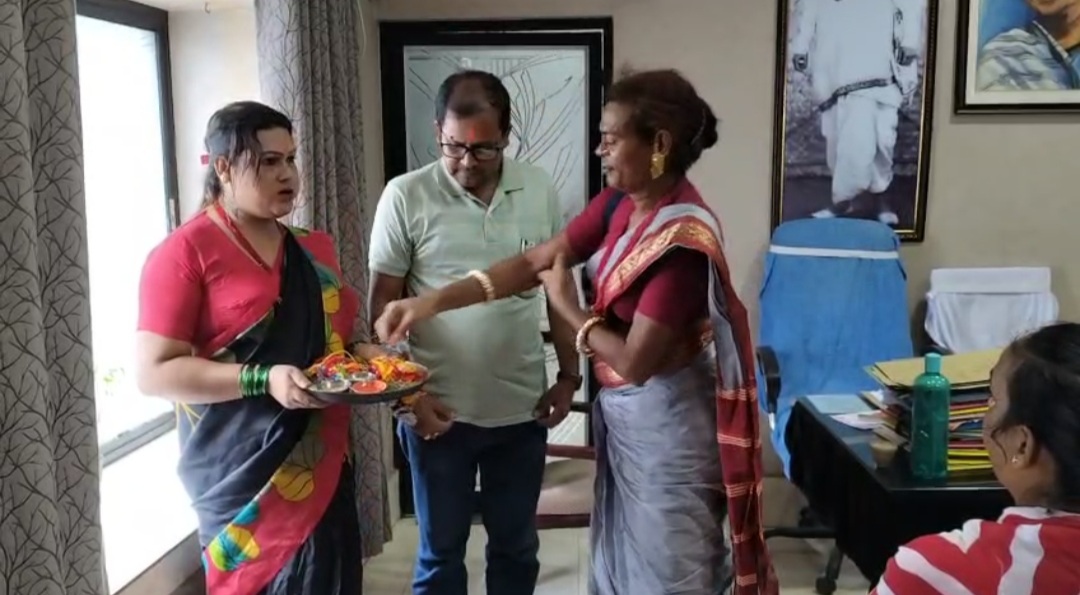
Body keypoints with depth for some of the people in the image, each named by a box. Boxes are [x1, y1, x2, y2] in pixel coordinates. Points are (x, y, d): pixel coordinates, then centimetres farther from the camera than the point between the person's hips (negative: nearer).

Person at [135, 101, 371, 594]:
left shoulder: (311, 250, 11)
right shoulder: (185, 252, -9)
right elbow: (155, 373, -13)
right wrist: (263, 379, -23)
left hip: (322, 468, 6)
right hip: (243, 477, -6)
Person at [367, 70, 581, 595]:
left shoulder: (539, 190, -2)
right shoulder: (406, 196, -9)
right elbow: (384, 304, -4)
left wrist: (569, 375, 5)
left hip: (521, 406, 2)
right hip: (439, 407, -2)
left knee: (516, 546, 19)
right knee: (440, 551, 14)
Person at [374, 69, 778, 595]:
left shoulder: (682, 241, -28)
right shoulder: (619, 203, -2)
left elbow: (634, 360, -25)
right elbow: (534, 262, -2)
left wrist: (566, 304, -9)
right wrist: (431, 302, -10)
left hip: (664, 421, -8)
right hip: (621, 410, 8)